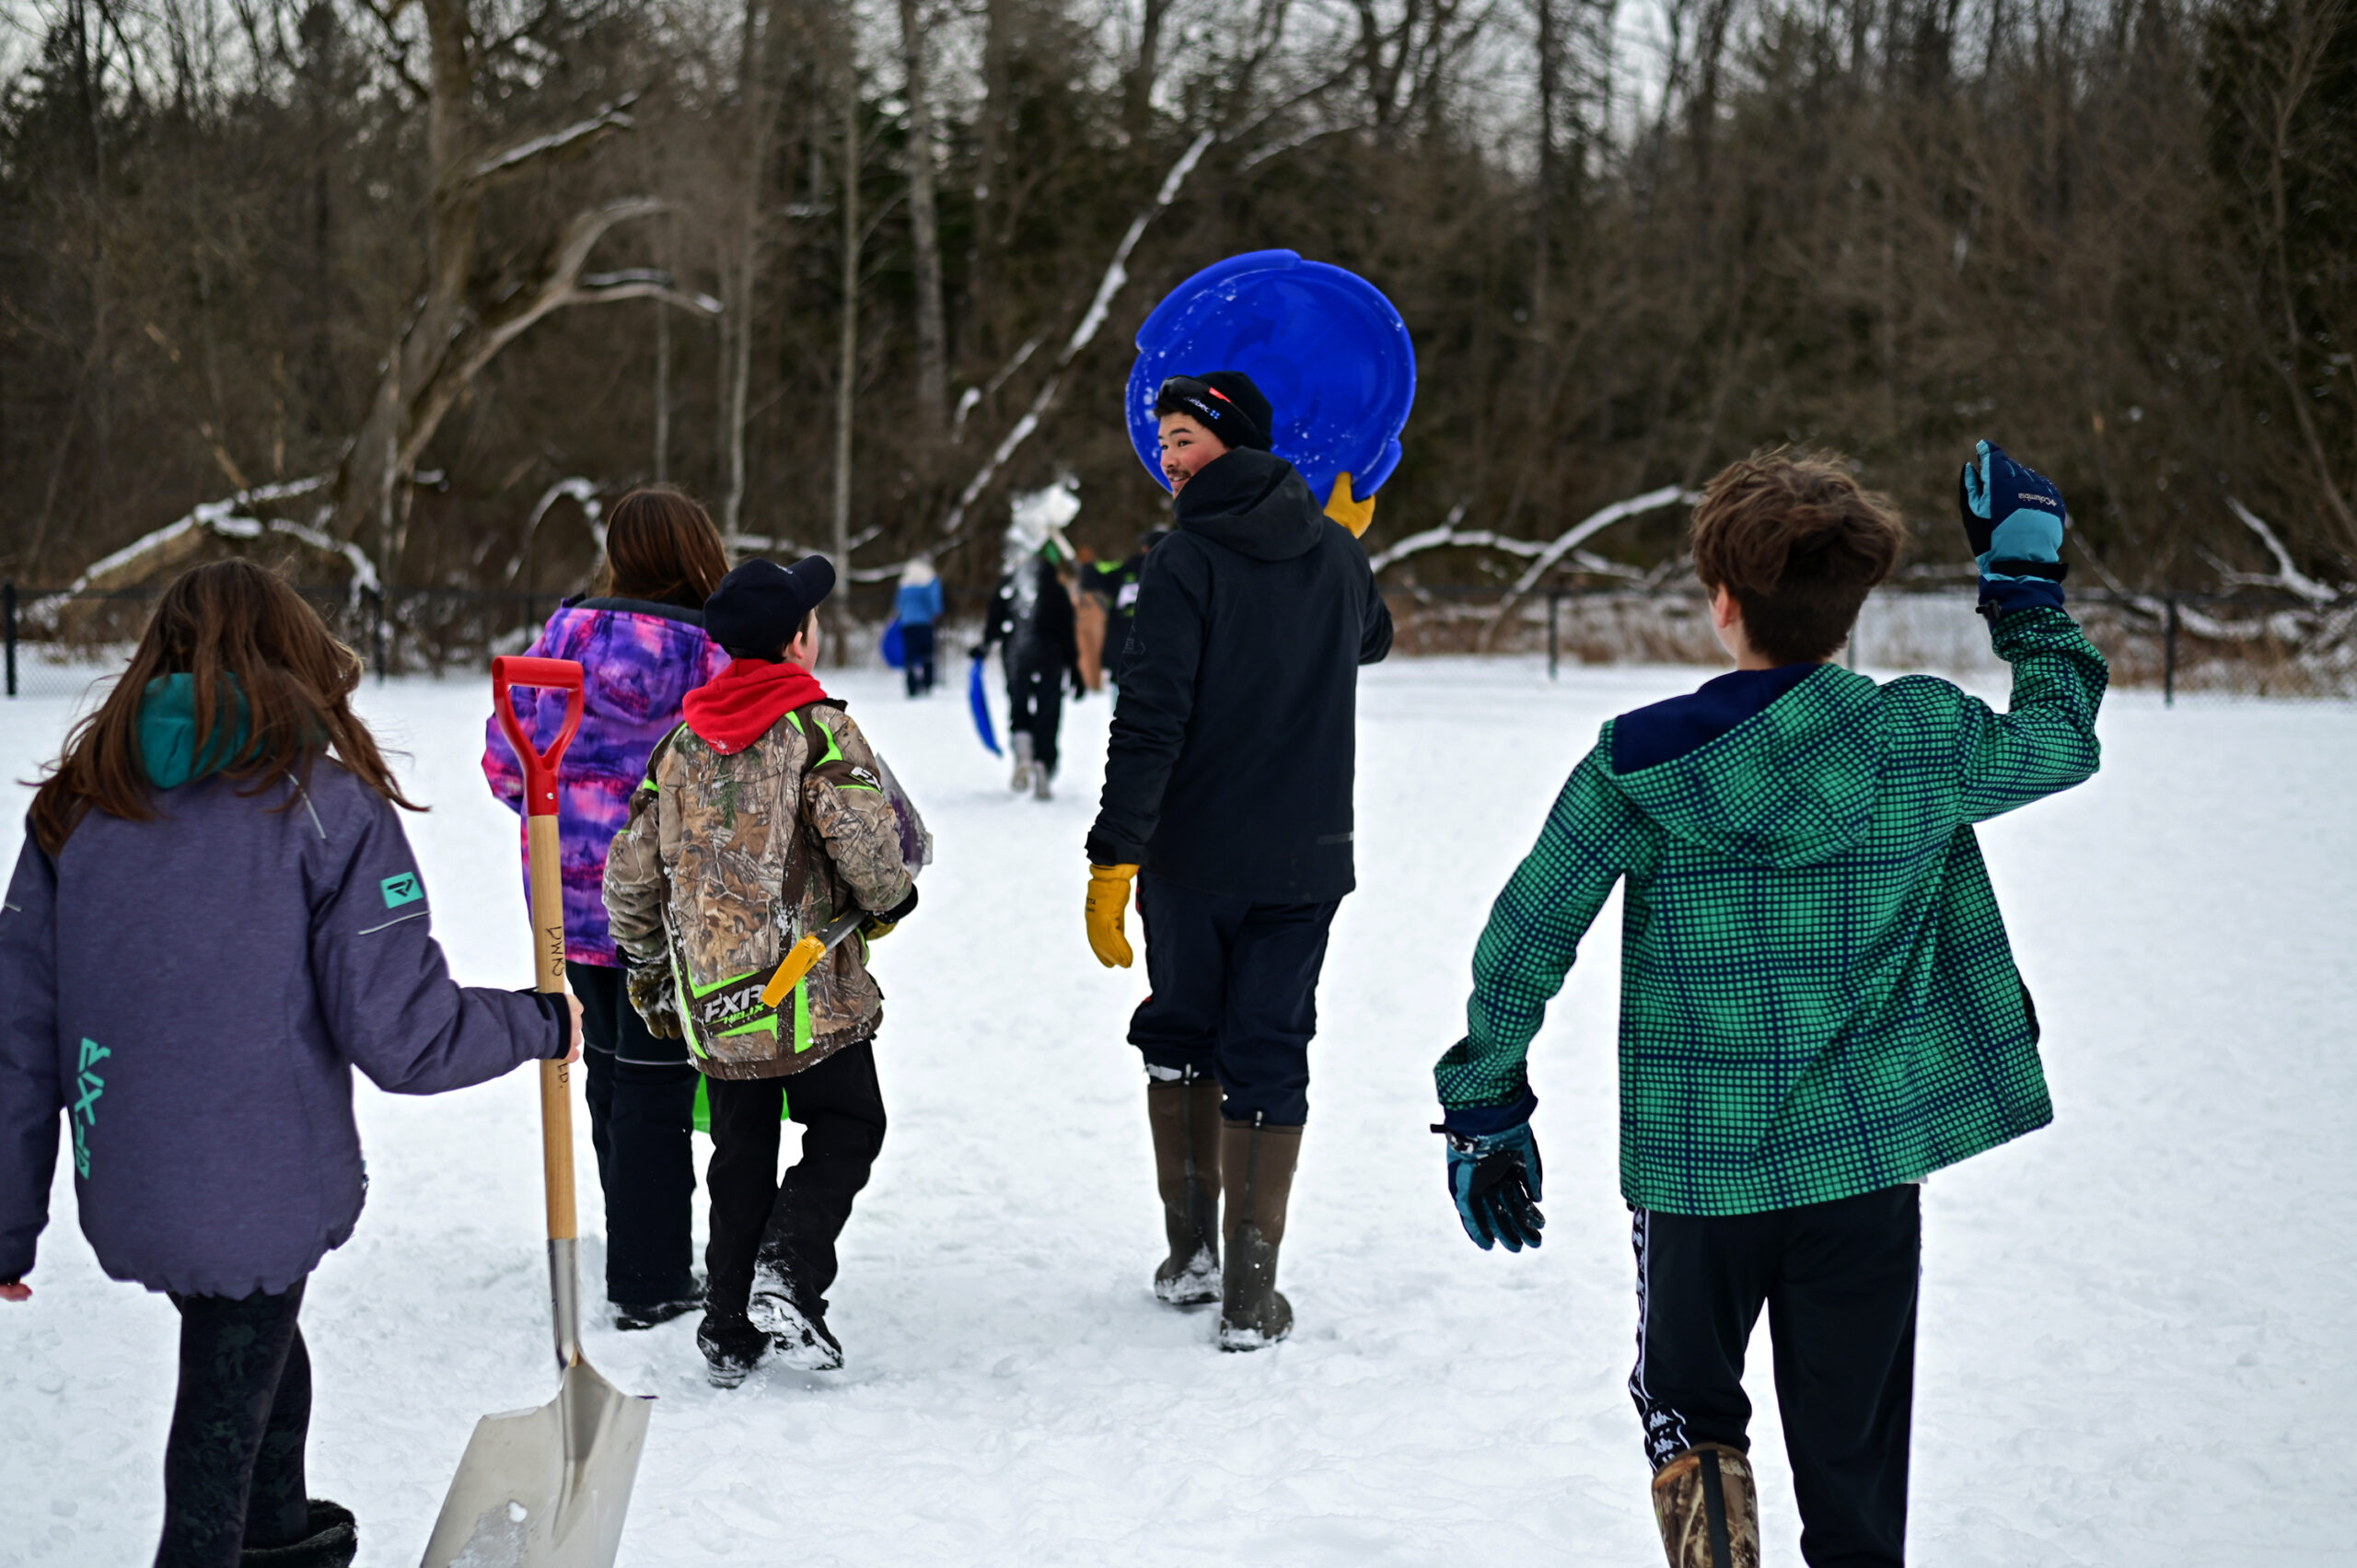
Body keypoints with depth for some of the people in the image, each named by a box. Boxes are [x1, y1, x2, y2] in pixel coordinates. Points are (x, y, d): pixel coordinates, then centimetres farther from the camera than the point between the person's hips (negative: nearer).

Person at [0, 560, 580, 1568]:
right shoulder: (328, 805, -12)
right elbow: (400, 1031, -16)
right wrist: (541, 1025, 2)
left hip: (122, 1197, 6)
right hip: (261, 1195, -5)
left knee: (260, 1346, 29)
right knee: (226, 1410, 10)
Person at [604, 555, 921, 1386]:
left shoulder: (681, 741, 8)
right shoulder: (817, 728, -9)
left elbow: (631, 873, 10)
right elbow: (865, 840, -20)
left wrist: (648, 964, 23)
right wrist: (890, 898, 2)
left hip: (713, 999, 5)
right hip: (813, 990, -5)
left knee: (740, 1156, 15)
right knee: (848, 1128, 10)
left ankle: (730, 1330, 15)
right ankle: (787, 1276, -9)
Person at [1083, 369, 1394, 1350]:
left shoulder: (1188, 561, -12)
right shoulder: (1337, 553, 5)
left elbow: (1150, 722, -19)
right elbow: (1371, 640, 28)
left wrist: (1114, 859, -18)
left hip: (1195, 855, -3)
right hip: (1307, 858, 3)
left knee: (1178, 1034, 17)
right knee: (1268, 1052, 6)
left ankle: (1190, 1250, 23)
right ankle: (1250, 1293, 4)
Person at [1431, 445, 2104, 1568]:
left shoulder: (1638, 764, -8)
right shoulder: (1923, 743, -6)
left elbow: (1522, 945, -4)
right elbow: (2061, 741, 14)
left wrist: (1481, 1108, 8)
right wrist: (2026, 583, 24)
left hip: (1696, 1163, 0)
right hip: (1866, 1159, 1)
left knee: (1687, 1412, 22)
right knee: (1853, 1469, 11)